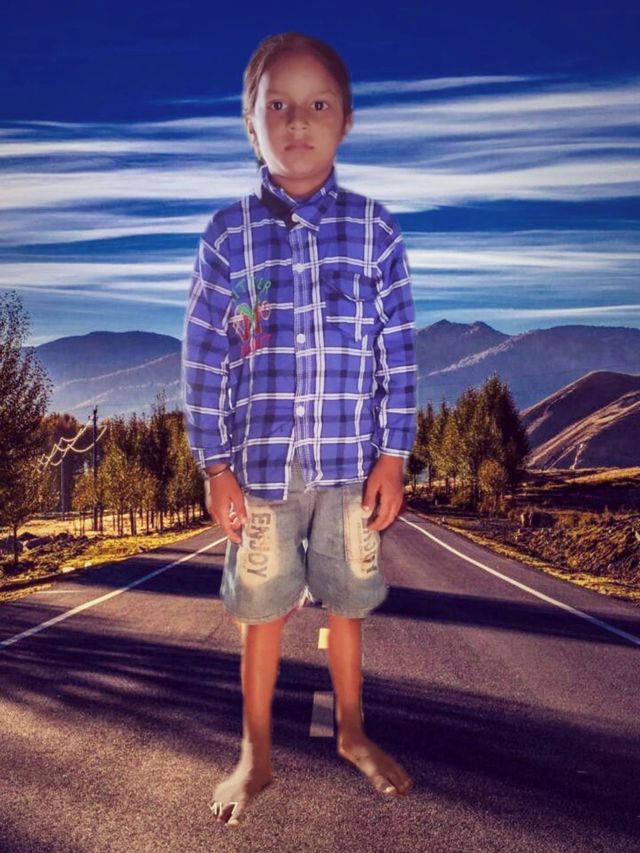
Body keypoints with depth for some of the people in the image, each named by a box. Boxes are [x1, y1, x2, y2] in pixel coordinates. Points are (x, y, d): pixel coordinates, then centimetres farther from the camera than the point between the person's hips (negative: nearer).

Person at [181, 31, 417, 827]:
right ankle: (255, 752, 30)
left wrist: (392, 456, -1)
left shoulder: (374, 230, 1)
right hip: (260, 461, 0)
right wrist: (215, 467, -3)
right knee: (261, 609, 10)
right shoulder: (228, 233, -1)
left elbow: (398, 352, 2)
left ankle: (352, 731, 37)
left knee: (346, 601, 14)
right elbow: (202, 359, 0)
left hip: (350, 460, 1)